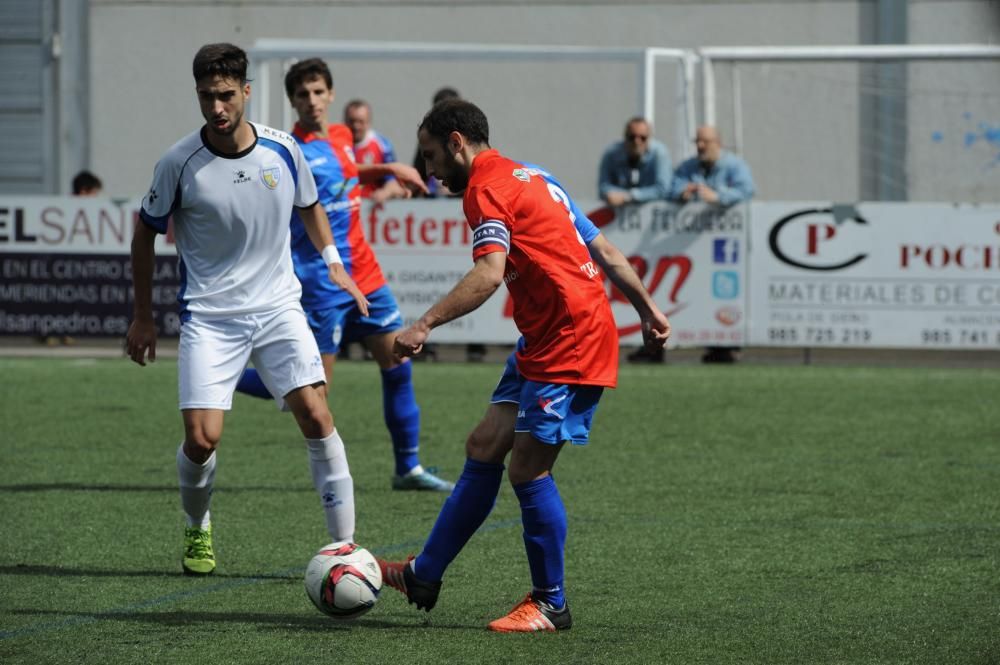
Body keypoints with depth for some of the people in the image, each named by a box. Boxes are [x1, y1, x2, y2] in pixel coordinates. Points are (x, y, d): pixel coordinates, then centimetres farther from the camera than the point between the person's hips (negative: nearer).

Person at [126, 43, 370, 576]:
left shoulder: (282, 150, -3)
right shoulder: (179, 163, -10)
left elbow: (309, 207, 19)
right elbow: (145, 233, 5)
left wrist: (333, 263, 9)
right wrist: (143, 318, 8)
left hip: (278, 308, 2)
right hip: (209, 316, -2)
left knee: (316, 416, -13)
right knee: (202, 438, -11)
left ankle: (345, 545, -5)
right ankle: (197, 530, 20)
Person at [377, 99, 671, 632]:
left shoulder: (487, 187, -11)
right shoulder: (532, 177, 19)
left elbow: (489, 274, -27)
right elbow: (604, 251, 20)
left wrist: (426, 324, -32)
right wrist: (647, 310, 23)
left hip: (570, 343, -10)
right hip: (543, 341, 10)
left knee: (527, 470, -5)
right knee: (484, 447, 10)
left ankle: (550, 605, 5)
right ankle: (423, 576, 14)